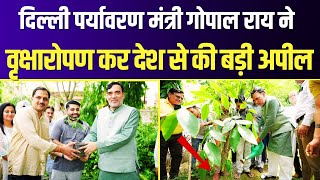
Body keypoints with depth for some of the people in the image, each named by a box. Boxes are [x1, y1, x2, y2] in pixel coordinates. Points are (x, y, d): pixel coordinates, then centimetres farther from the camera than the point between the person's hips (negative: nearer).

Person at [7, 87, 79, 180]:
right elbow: (34, 140, -22)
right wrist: (61, 149, -21)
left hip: (37, 171, 7)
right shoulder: (24, 113, -11)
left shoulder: (45, 119, 13)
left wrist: (63, 154, 1)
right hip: (20, 170, -7)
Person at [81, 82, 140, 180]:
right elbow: (93, 134, 10)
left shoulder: (132, 112, -6)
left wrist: (97, 145, -19)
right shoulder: (101, 112, 11)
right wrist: (81, 147, -12)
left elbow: (125, 136, -17)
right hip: (104, 168, 4)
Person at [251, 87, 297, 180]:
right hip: (274, 131, 10)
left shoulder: (272, 101, -21)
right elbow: (263, 120, 15)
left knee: (284, 157, -10)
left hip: (284, 129, -10)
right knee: (272, 152, 17)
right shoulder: (262, 106, 8)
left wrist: (260, 137, -18)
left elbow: (270, 121, -23)